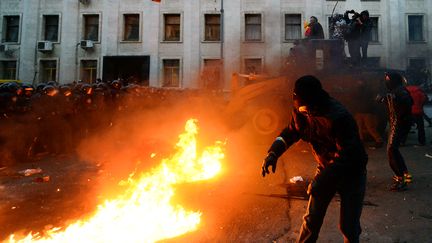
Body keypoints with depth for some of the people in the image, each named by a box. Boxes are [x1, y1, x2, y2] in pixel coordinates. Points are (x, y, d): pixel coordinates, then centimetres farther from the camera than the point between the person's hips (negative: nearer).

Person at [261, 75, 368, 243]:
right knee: (312, 219, 11)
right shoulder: (301, 112, -11)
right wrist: (273, 153, -14)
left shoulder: (339, 117, -33)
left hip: (351, 172, -5)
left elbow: (348, 155, -32)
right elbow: (290, 133, 2)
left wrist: (324, 179, -37)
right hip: (326, 169, 5)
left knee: (349, 226, 2)